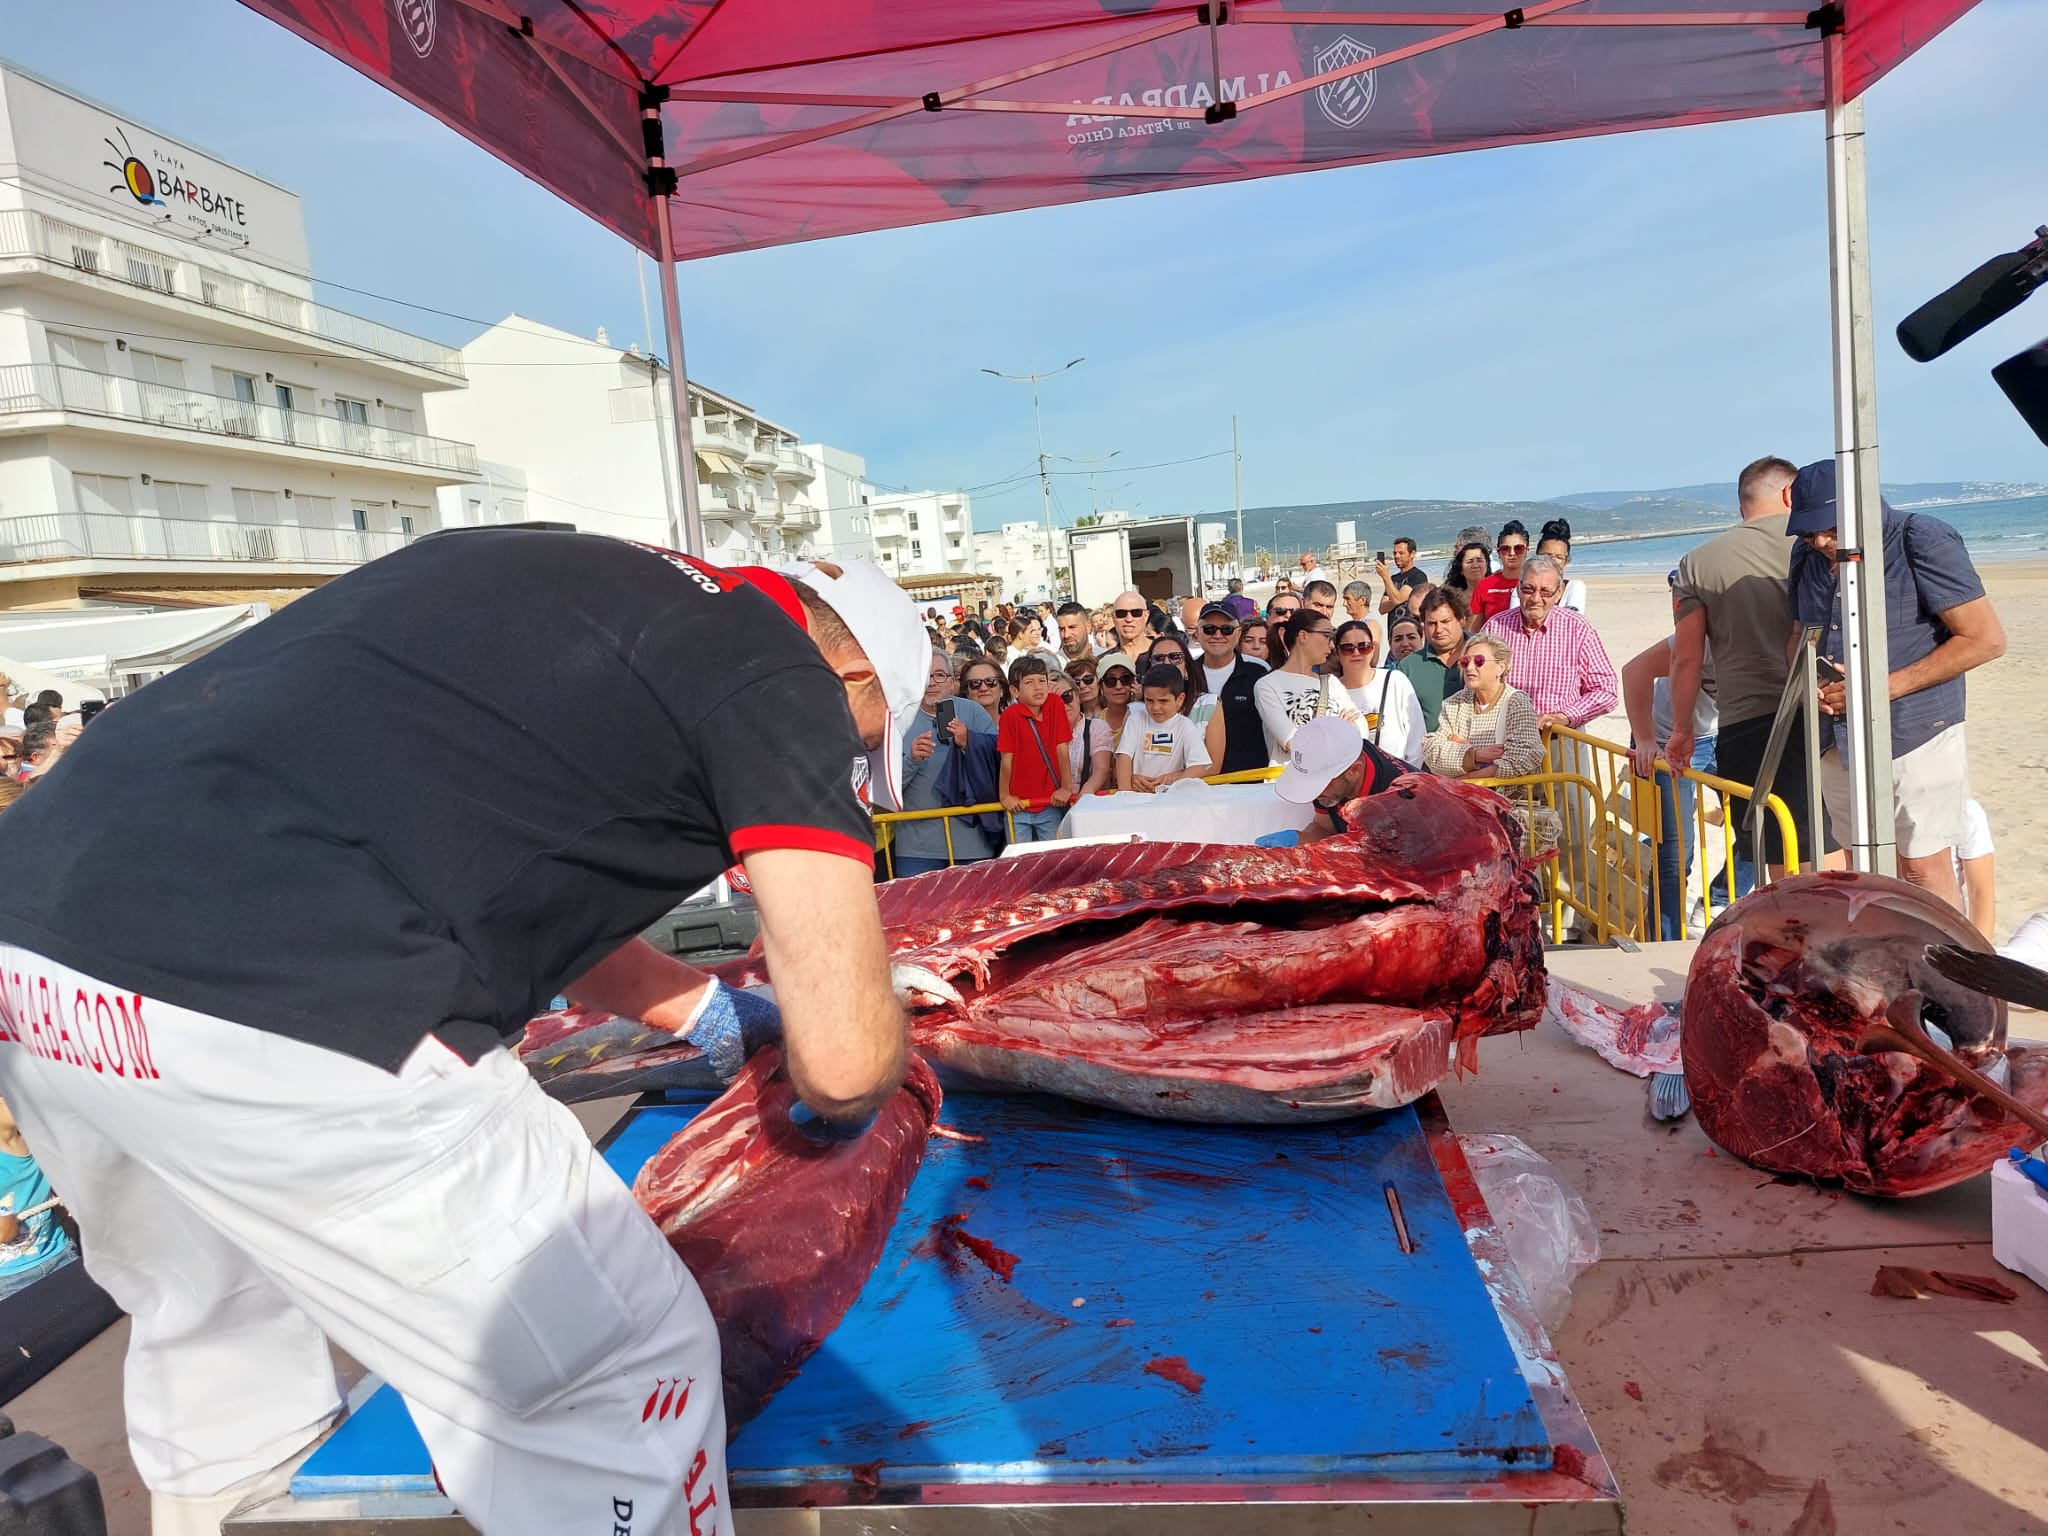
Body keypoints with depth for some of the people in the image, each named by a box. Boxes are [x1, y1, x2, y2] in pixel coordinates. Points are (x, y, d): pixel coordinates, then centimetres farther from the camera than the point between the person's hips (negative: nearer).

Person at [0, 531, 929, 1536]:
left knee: (206, 1322, 33)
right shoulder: (780, 680, 0)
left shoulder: (560, 577, 22)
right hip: (262, 1009, -10)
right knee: (622, 1370, 6)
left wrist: (707, 1012, 38)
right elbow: (845, 1056, -5)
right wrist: (832, 1103, 19)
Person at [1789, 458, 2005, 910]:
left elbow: (1986, 640, -14)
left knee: (1925, 870, -2)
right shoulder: (1807, 556, 7)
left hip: (1915, 734, -6)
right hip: (1838, 742, 6)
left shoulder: (1923, 541, -12)